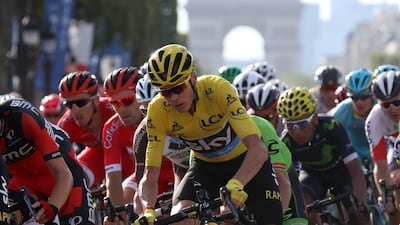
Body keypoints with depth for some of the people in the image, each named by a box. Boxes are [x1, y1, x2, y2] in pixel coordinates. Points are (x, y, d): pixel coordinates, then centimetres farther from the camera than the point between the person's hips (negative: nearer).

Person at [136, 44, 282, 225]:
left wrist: (235, 185, -58)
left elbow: (258, 149, -40)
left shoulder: (217, 88, -33)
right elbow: (150, 176, -23)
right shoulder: (157, 112, -24)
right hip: (206, 167, 2)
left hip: (246, 162, -2)